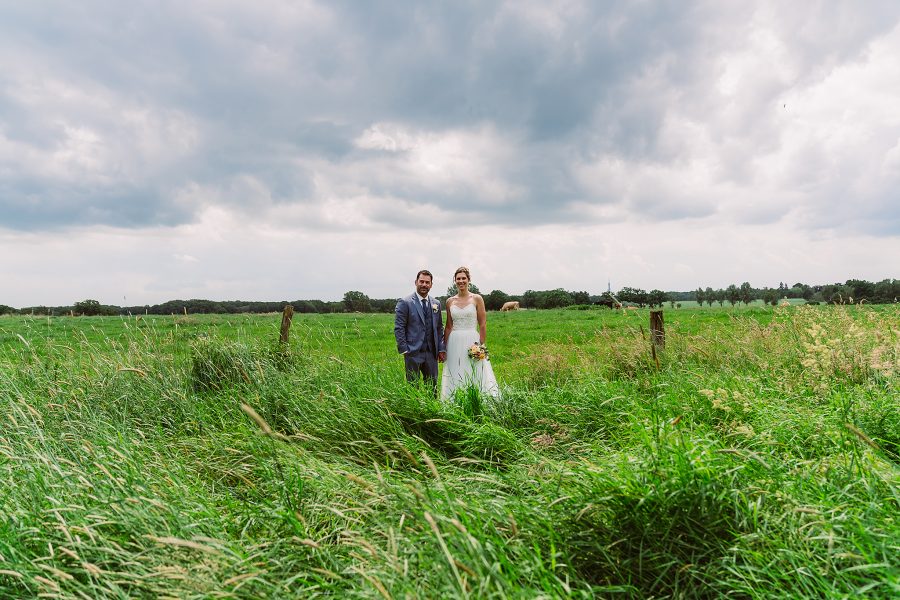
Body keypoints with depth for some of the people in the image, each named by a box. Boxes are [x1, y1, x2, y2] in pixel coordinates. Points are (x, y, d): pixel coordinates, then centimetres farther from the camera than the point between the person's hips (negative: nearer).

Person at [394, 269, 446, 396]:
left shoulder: (436, 304, 11)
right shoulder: (404, 302, -6)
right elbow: (398, 328, -7)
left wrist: (441, 349, 8)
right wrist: (404, 350, -11)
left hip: (431, 352, 5)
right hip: (413, 352, -5)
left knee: (432, 385, 9)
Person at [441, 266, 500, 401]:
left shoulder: (477, 299, -1)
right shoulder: (450, 301, 8)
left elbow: (483, 325, -2)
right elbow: (448, 326, 12)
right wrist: (444, 348, 9)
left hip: (472, 341, -3)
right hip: (454, 343, 3)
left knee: (474, 377, -2)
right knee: (455, 378, 5)